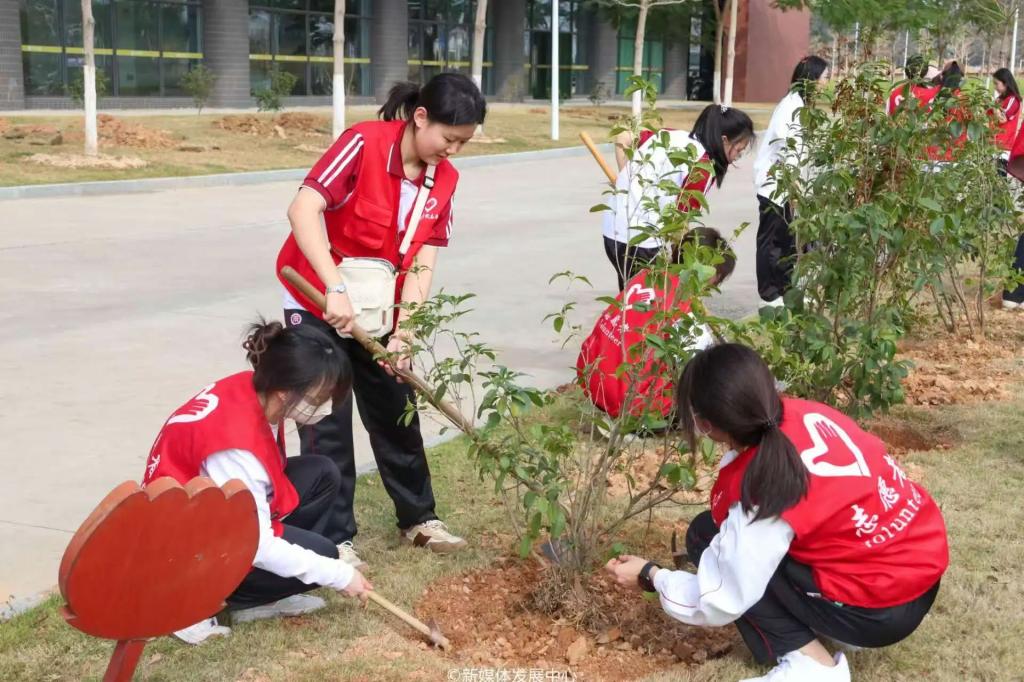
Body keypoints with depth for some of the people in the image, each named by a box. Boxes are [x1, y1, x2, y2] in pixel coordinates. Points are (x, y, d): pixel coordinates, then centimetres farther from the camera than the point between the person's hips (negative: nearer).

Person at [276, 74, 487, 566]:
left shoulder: (444, 179, -4)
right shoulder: (364, 143, -22)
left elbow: (421, 263, -8)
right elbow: (302, 210, -31)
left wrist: (404, 332, -18)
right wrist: (335, 290, -38)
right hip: (318, 300, -6)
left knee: (396, 413, 14)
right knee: (327, 420, -2)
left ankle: (417, 518, 29)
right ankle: (334, 537, 10)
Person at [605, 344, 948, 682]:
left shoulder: (761, 492, -24)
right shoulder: (804, 413, -6)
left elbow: (722, 602, -13)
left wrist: (650, 575, 1)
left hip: (885, 610, -8)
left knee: (706, 537, -1)